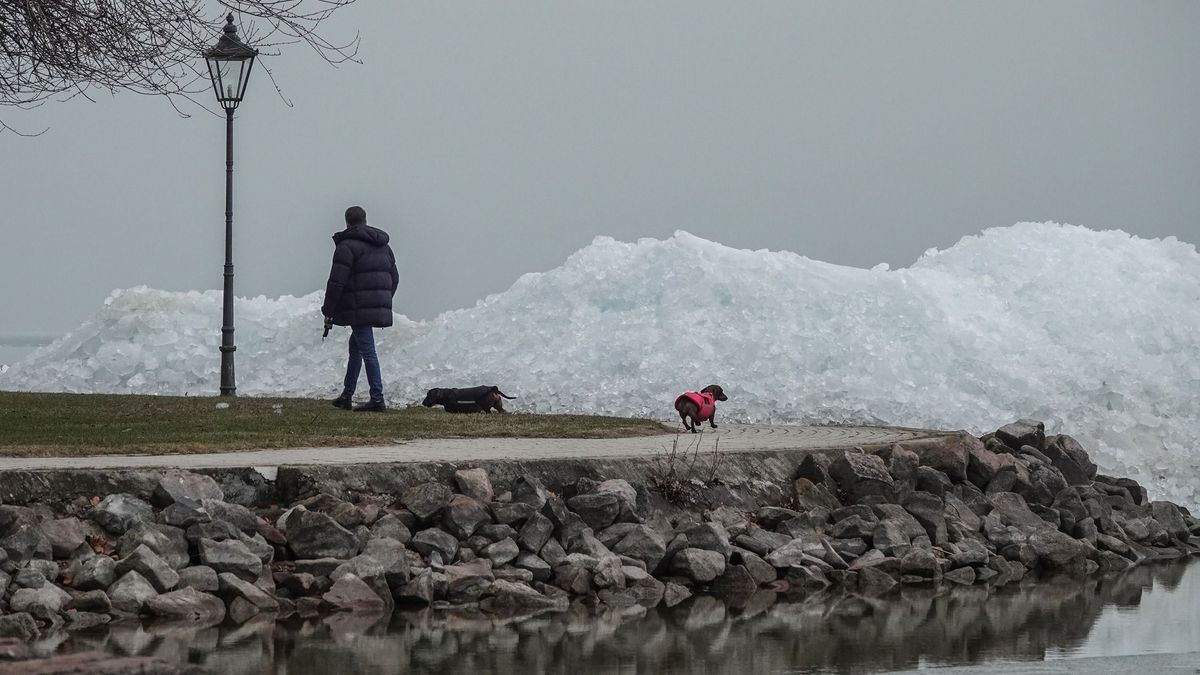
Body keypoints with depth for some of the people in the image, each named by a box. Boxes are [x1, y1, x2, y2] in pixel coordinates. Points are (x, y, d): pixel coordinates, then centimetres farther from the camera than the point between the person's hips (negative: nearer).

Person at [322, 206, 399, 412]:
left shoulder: (347, 246, -9)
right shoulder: (383, 246, 16)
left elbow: (337, 282, -13)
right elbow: (394, 278, 21)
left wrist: (328, 311, -5)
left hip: (359, 309, -8)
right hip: (380, 308, 8)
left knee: (367, 350, -8)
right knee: (356, 345, 19)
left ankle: (377, 399, -11)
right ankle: (347, 396, 24)